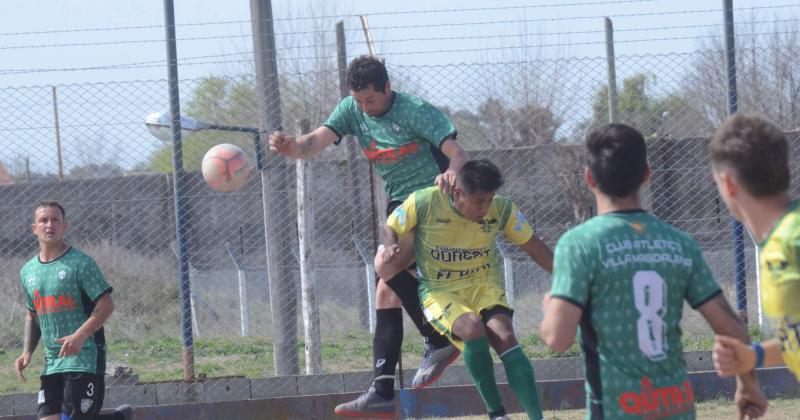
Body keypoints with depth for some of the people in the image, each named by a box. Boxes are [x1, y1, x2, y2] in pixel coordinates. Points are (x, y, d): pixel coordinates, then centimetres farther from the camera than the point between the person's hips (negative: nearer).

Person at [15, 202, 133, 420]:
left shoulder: (80, 263, -7)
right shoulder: (28, 271, 13)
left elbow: (106, 305, -12)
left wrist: (80, 335, -25)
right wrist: (27, 352, 10)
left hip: (85, 357, -6)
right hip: (52, 361, 6)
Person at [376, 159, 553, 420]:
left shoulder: (502, 210, -11)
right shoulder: (424, 203, -18)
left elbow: (534, 248, 0)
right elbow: (390, 229, -1)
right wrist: (390, 248, -23)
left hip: (484, 286, 2)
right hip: (439, 291, -2)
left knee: (505, 337, -26)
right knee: (472, 328, -33)